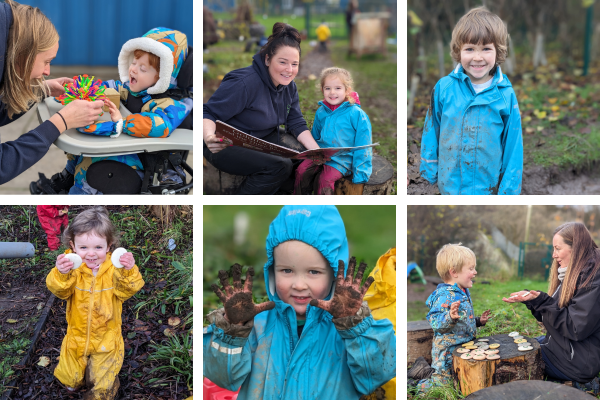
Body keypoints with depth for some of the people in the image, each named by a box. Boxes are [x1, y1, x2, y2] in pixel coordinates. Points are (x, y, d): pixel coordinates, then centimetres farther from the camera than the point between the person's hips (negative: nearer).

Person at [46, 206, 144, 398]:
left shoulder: (113, 269, -15)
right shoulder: (71, 267, -14)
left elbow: (127, 290, -26)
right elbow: (60, 290, -25)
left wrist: (128, 273, -47)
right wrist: (61, 274, -47)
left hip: (106, 338, -1)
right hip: (77, 337, 1)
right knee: (69, 380, 17)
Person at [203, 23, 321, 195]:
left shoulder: (289, 86, 3)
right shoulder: (244, 83, -24)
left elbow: (297, 123, 5)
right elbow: (209, 113, -22)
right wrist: (209, 136, -45)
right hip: (229, 147, -8)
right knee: (280, 167, -30)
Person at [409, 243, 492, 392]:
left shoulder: (463, 293, 9)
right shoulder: (445, 296, -24)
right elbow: (434, 321, -30)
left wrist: (478, 321, 16)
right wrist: (450, 317, -46)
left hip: (462, 346, 9)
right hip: (447, 350, -9)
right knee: (442, 383, -6)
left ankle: (423, 370, 30)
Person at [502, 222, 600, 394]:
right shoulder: (570, 275, 8)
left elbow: (577, 328, -25)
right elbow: (550, 314, 13)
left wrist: (541, 301, -24)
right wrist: (530, 298, -1)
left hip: (578, 360, -10)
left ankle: (581, 382, 2)